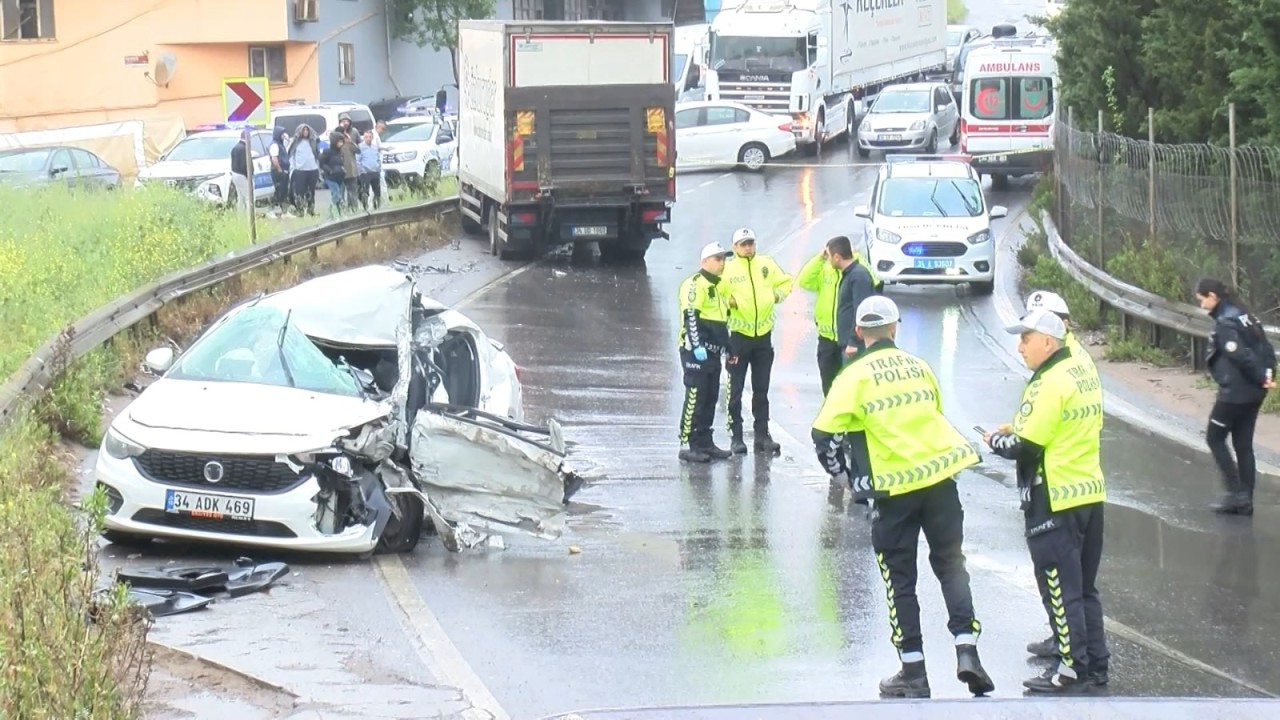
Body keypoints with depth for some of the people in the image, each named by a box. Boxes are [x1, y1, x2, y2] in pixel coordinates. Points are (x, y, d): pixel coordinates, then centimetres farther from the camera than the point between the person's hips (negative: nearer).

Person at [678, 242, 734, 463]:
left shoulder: (716, 286, 21)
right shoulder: (695, 284, -10)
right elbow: (690, 316, -19)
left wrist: (726, 346, 26)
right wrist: (697, 345, -25)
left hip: (712, 352, 10)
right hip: (696, 351, -10)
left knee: (710, 399, 11)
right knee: (695, 398, -10)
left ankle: (704, 443, 16)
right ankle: (687, 445, -9)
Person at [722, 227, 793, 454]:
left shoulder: (767, 264, 6)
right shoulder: (727, 268, -7)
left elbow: (786, 282, 18)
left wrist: (778, 294, 0)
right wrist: (727, 300, -22)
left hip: (764, 334, 4)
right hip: (738, 335, -4)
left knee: (761, 389, 11)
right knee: (735, 390, -1)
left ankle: (762, 435, 18)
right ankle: (736, 437, 5)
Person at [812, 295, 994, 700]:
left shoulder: (854, 376, -3)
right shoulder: (919, 367, 11)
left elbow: (825, 435, -6)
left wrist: (846, 478, 9)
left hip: (894, 488, -3)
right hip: (940, 477, 3)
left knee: (899, 578, 7)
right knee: (950, 563, 15)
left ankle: (913, 673, 7)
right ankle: (966, 649, 0)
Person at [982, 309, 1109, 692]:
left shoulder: (1051, 383, -19)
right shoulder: (1085, 372, 8)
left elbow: (1027, 447, -18)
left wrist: (996, 441, 1)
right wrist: (1019, 430, 9)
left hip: (1055, 501, -9)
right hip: (1091, 493, 9)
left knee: (1059, 586, 0)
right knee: (1084, 585, 16)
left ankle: (1073, 666, 3)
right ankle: (1096, 663, 21)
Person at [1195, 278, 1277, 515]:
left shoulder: (1224, 324, -16)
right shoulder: (1244, 316, 11)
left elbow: (1241, 355, -22)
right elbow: (1266, 348, 9)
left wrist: (1261, 377, -13)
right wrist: (1268, 374, 0)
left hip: (1235, 392, -9)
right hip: (1254, 393, 9)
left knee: (1215, 438, 7)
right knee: (1244, 444, 13)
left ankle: (1236, 492, 2)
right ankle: (1245, 500, 15)